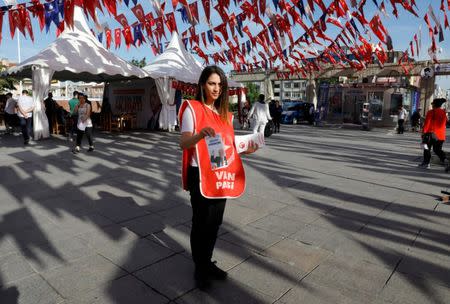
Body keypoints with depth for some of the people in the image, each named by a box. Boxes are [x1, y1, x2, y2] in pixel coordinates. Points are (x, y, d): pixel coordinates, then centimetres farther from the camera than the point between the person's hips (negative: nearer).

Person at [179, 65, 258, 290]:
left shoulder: (225, 114, 13)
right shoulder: (192, 108, -8)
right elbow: (183, 143, -18)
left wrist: (245, 149, 2)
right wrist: (200, 135, -38)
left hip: (222, 175, 7)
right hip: (201, 176, -6)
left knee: (215, 222, 16)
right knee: (201, 223, 5)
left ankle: (208, 262, 35)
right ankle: (199, 269, 24)